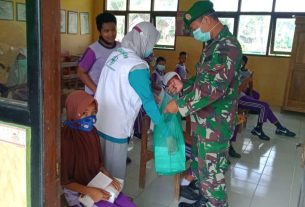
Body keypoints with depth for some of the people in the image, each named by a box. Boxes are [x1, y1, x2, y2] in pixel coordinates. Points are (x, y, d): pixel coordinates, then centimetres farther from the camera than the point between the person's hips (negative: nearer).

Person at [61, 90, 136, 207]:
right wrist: (89, 191, -23)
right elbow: (64, 180, -18)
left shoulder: (92, 131, -2)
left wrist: (108, 177, -5)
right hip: (78, 192, -6)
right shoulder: (65, 139, -24)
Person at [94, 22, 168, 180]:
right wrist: (161, 124, -2)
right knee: (115, 169, 10)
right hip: (115, 126, -8)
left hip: (99, 120, 8)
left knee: (102, 164, 23)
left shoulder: (116, 54, 4)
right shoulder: (137, 67, -20)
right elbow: (148, 100, -14)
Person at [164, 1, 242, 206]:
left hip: (215, 123, -10)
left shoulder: (228, 46, -21)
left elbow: (214, 87, -30)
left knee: (211, 172, 5)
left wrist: (181, 105, -23)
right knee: (199, 165, 23)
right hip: (204, 119, 10)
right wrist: (184, 85, 5)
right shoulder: (214, 44, 11)